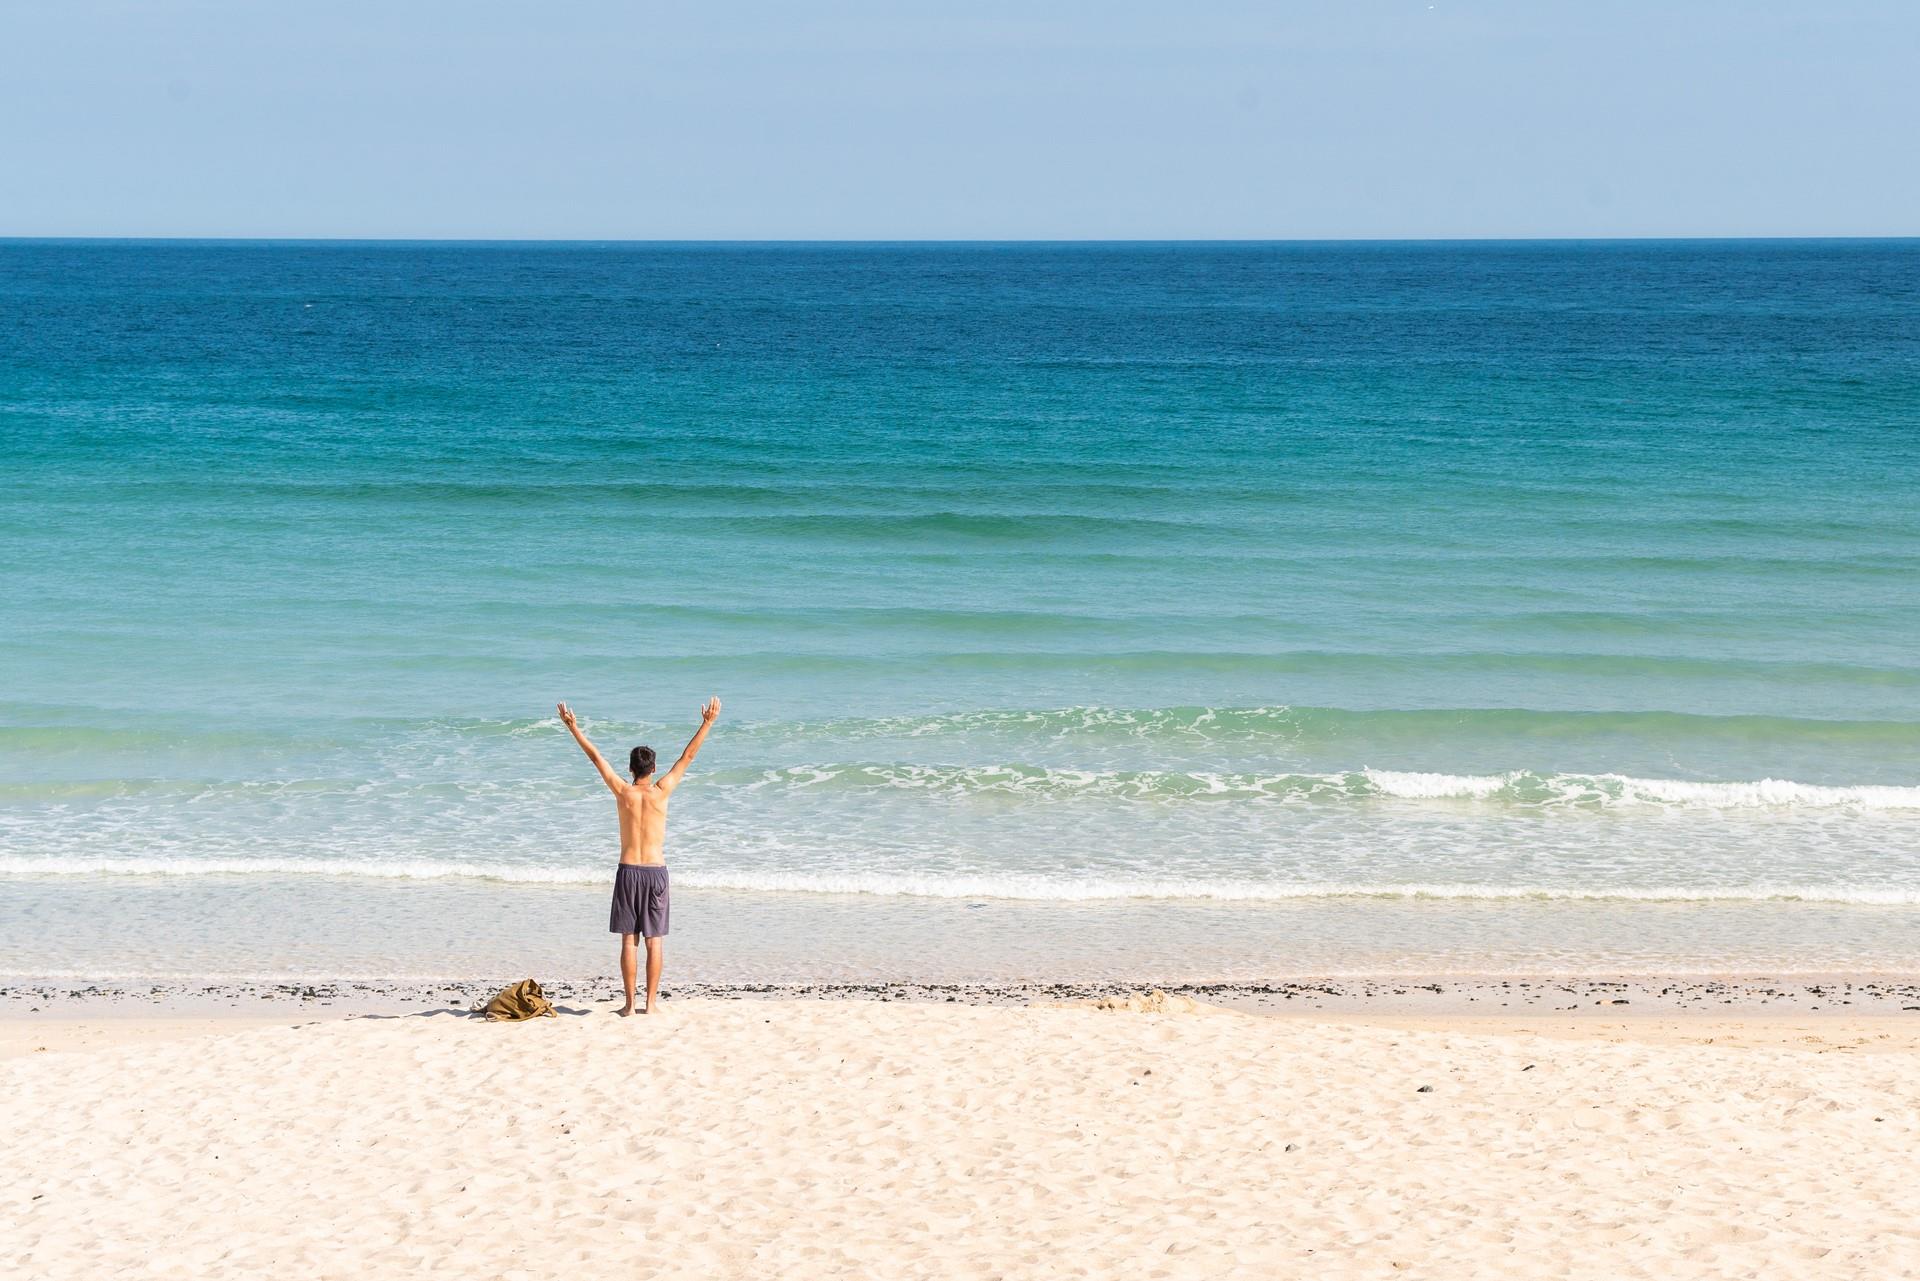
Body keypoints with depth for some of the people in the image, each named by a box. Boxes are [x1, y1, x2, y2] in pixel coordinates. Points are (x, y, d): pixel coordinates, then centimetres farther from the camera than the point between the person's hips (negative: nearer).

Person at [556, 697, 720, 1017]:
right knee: (654, 941, 5)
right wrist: (707, 723, 8)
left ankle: (629, 1003, 2)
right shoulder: (661, 792, -4)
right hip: (656, 871, 0)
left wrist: (573, 727, 12)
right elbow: (688, 757, 2)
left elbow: (595, 757, 5)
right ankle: (651, 1002, 4)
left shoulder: (622, 792, -3)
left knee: (628, 940, 3)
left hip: (628, 871, 0)